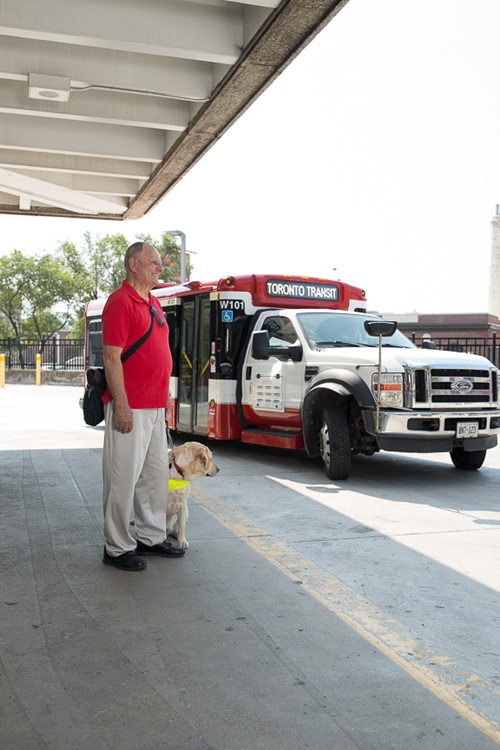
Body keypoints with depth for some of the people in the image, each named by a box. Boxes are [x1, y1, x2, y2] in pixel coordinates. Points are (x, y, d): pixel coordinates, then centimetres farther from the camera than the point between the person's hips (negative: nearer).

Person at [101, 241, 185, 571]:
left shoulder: (154, 303, 16)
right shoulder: (121, 302, -11)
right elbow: (112, 358, -17)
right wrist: (122, 406, -21)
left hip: (155, 407, 9)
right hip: (130, 408, -9)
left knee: (157, 474, 16)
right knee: (124, 478, -1)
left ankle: (152, 537, 29)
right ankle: (117, 548, 10)